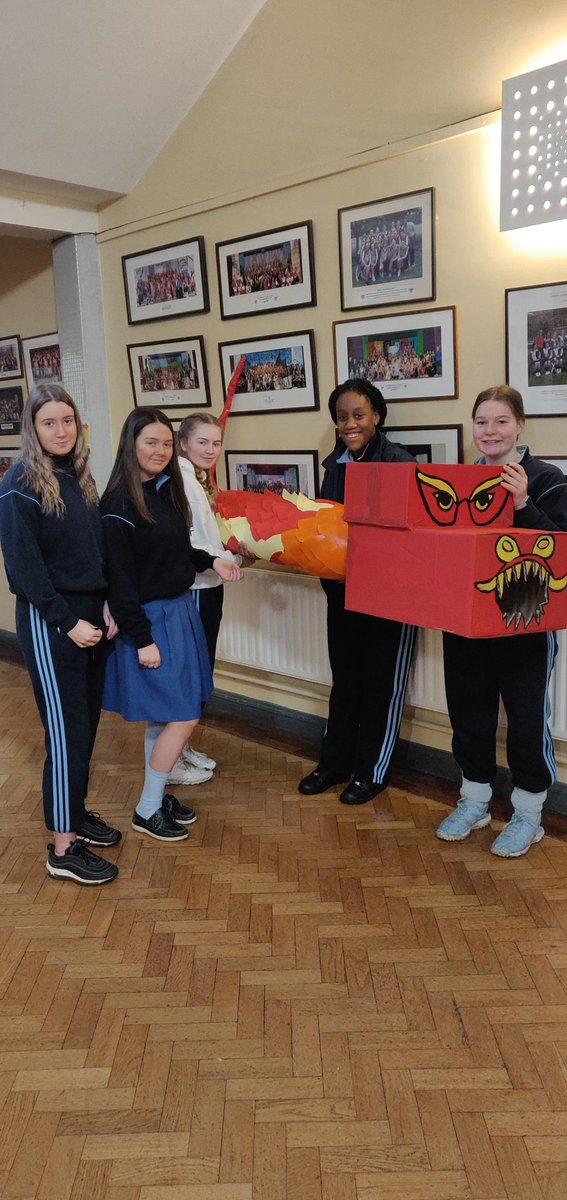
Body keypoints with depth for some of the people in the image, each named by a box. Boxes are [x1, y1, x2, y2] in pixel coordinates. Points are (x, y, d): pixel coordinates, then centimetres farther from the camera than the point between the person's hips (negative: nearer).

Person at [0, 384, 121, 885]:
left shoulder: (80, 476, 9)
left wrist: (107, 606, 0)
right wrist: (67, 622, -15)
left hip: (91, 615, 7)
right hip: (48, 621, -7)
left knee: (87, 721, 14)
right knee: (66, 731, -2)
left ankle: (76, 811, 32)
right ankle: (64, 848, 9)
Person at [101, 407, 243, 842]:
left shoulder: (167, 489, 7)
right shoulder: (121, 503, -17)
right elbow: (120, 578, -18)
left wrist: (211, 560, 3)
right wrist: (142, 639, -18)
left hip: (180, 611, 8)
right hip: (150, 619, -8)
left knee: (164, 716, 15)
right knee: (184, 717, -4)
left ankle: (158, 794, 31)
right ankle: (147, 809, 14)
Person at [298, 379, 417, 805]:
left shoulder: (399, 462, -13)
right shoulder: (336, 464, 7)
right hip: (342, 588, 7)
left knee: (383, 682, 8)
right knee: (345, 677, 17)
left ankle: (373, 771, 23)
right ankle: (334, 763, 31)